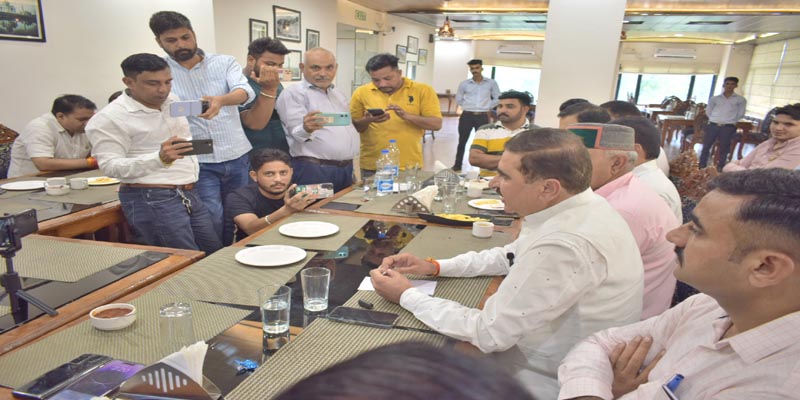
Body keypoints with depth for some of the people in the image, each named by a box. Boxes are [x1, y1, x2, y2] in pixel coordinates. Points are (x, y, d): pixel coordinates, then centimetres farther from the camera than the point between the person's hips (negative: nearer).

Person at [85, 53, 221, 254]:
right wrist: (160, 159, -31)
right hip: (150, 199, -7)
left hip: (189, 194, 8)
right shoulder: (109, 118, -11)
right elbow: (111, 166, -17)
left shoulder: (173, 101, 11)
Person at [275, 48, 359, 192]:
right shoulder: (293, 94, -5)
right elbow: (297, 133, -15)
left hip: (347, 169, 7)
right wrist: (306, 129, -37)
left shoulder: (339, 95, 18)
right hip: (314, 171, -7)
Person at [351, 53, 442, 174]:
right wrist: (367, 120, -17)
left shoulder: (422, 90, -2)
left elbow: (436, 124, -6)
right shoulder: (361, 93, 0)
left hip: (410, 166, 0)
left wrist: (407, 116, -20)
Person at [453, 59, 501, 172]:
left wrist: (487, 107, 2)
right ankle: (457, 165, 17)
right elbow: (458, 99, 12)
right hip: (466, 116, 1)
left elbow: (497, 99, 8)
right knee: (462, 141, 7)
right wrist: (469, 106, 6)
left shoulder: (492, 83, 1)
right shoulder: (464, 84, 2)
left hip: (483, 117, -1)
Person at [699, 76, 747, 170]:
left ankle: (720, 169, 7)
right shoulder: (714, 98, 9)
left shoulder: (740, 100, 6)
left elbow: (740, 114, 9)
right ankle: (701, 168, 7)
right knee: (706, 147, 1)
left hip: (728, 127, -1)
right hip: (713, 125, 1)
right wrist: (714, 120, 3)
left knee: (724, 149, 2)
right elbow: (708, 111, 14)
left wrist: (730, 121, 2)